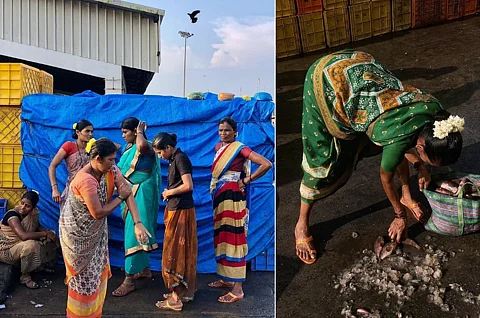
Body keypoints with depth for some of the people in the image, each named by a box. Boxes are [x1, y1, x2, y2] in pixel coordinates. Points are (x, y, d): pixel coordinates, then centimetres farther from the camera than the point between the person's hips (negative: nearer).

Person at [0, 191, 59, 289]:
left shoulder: (33, 213, -7)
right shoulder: (12, 215, -29)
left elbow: (37, 226, 10)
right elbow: (23, 236, -41)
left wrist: (48, 232, -12)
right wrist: (45, 234, -30)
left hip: (21, 245, 8)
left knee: (51, 238, 0)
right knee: (31, 245, -36)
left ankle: (40, 265, 16)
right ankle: (25, 277, -17)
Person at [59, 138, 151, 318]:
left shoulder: (111, 170, -12)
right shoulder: (86, 180, -34)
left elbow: (128, 194, -17)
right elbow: (98, 213, -30)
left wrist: (137, 223, -28)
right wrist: (120, 197, -18)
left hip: (96, 230, 7)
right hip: (78, 232, -7)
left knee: (97, 272, 17)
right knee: (83, 276, 8)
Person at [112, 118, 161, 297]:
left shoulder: (146, 148, -15)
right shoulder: (128, 148, 11)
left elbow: (141, 145, -41)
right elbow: (122, 169, 18)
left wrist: (140, 131, -22)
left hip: (140, 195, -9)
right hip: (129, 194, 9)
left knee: (135, 234, -8)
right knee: (135, 232, 16)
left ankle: (129, 280, -4)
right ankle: (144, 269, 31)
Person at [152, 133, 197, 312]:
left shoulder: (180, 159, -15)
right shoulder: (174, 159, 13)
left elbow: (188, 185, -24)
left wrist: (169, 192, -11)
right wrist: (169, 193, 4)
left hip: (180, 211, -10)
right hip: (177, 209, 10)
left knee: (175, 252, -4)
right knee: (182, 252, 15)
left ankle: (175, 299, 4)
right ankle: (185, 291, 26)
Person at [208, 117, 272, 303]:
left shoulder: (240, 148, -11)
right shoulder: (218, 147, 11)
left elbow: (267, 164, -21)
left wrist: (247, 180, -13)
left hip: (233, 197, -8)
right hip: (219, 196, 8)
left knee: (234, 237, -7)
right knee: (222, 236, 14)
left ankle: (237, 289, -2)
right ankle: (226, 278, 26)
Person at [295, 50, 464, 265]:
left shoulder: (435, 111, -13)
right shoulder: (401, 137, -29)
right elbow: (386, 178, -8)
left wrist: (420, 167, 9)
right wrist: (400, 216, 6)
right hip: (326, 78, -7)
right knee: (323, 158, -4)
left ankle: (406, 196, 30)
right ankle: (302, 225, 12)